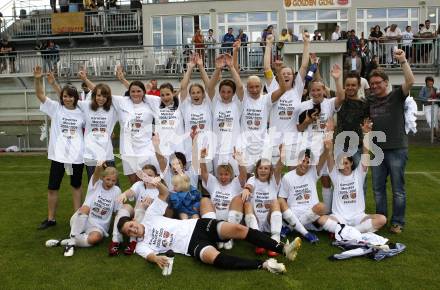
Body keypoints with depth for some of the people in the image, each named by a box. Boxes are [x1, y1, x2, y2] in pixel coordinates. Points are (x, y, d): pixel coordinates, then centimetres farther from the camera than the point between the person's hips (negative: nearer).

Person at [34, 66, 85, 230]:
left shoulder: (81, 112, 2)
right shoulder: (55, 108, 0)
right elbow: (40, 95, -9)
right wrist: (38, 79, -23)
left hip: (77, 155, 0)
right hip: (58, 154, 0)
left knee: (76, 186, 13)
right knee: (52, 187, 5)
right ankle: (51, 219, 20)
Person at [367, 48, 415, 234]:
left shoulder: (396, 96, -1)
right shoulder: (369, 101, 10)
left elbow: (410, 81, -17)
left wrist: (403, 61, -20)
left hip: (397, 149, -4)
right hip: (377, 149, 5)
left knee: (398, 189, 4)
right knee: (378, 188, 11)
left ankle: (397, 222, 14)